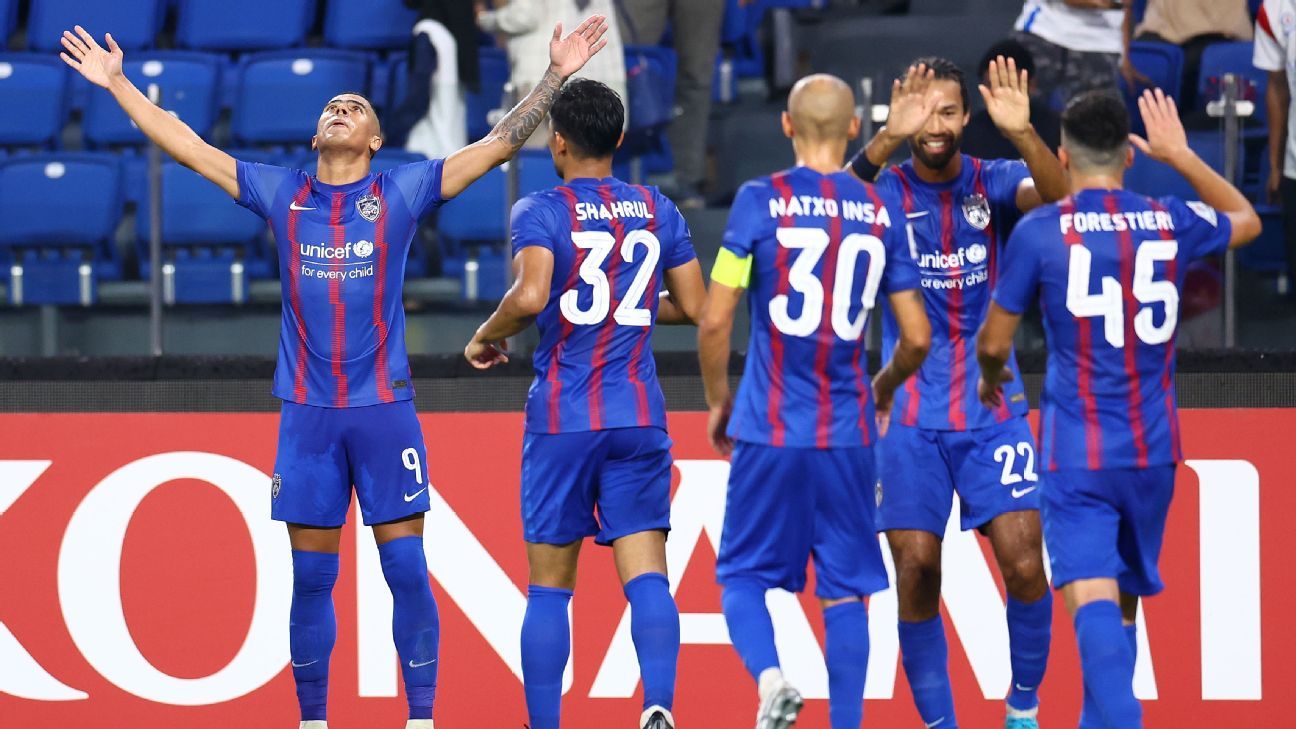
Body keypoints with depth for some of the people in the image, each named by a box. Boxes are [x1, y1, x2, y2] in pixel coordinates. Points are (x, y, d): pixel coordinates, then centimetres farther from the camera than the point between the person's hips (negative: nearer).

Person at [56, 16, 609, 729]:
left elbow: (500, 142, 3)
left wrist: (556, 76, -3)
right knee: (311, 579, 5)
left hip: (384, 410, -2)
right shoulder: (280, 194, 9)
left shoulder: (402, 192, 4)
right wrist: (116, 83, 12)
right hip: (307, 414, 2)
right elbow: (187, 147, 13)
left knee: (407, 571, -3)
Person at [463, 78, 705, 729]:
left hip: (562, 417, -3)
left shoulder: (540, 212, -6)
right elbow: (694, 307, 11)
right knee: (646, 573, -4)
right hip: (640, 418, 3)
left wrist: (486, 336, -3)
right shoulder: (658, 212, 8)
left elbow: (530, 296, -22)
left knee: (549, 586, 6)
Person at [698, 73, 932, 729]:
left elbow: (714, 321, -7)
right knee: (845, 590, 8)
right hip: (848, 431, 2)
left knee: (742, 572, 8)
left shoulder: (761, 201, -5)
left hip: (768, 428, -2)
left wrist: (719, 403, 8)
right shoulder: (881, 214, 4)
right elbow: (917, 337, 6)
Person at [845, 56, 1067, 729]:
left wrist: (1024, 133, -40)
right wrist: (889, 139, -42)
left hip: (992, 408, 0)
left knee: (1024, 565, -9)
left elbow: (1057, 196, -21)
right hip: (910, 415, 0)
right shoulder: (888, 189, -2)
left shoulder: (992, 183, 0)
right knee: (916, 574, -3)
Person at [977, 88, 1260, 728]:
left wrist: (990, 378, 23)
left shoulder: (1039, 231, -8)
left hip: (1076, 454, -4)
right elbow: (1246, 220, 26)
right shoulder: (1170, 224, 2)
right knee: (1124, 602, 19)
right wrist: (1181, 156, 31)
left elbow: (993, 342, 0)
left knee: (1093, 596, -15)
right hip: (1153, 451, 4)